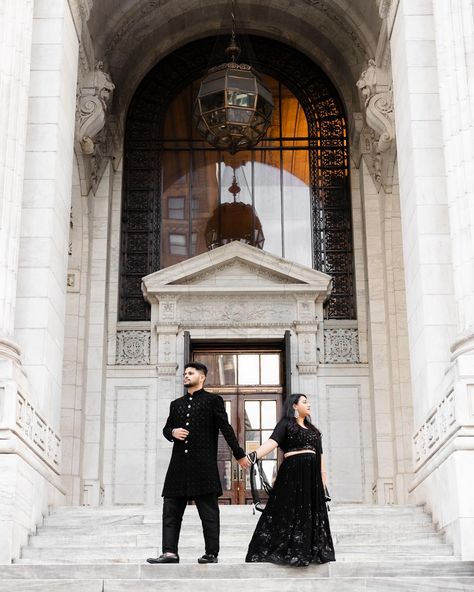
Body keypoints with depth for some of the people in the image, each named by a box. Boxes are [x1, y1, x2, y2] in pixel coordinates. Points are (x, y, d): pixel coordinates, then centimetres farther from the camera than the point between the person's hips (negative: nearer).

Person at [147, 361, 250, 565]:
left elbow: (226, 428, 2)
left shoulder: (213, 400, 3)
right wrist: (172, 432, -1)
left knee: (208, 512, 0)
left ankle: (211, 553, 4)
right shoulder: (176, 404, 19)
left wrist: (239, 455, 0)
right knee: (171, 510, 0)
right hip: (179, 465, 5)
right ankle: (170, 552, 0)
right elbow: (166, 428, 24)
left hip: (204, 466, -5)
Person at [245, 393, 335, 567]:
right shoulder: (286, 424, 1)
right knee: (289, 511, -7)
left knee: (312, 512, 5)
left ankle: (310, 552, 11)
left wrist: (322, 474, 14)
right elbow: (272, 442, -15)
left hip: (312, 474, 6)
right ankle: (282, 550, -4)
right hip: (293, 472, -6)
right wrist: (254, 455, -32)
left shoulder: (312, 429, 21)